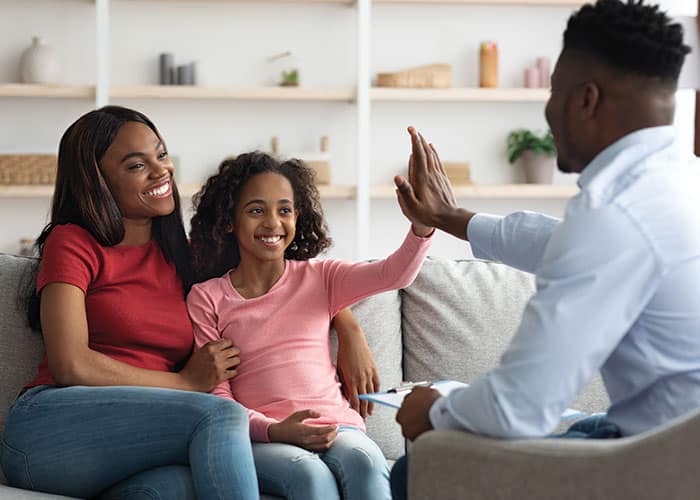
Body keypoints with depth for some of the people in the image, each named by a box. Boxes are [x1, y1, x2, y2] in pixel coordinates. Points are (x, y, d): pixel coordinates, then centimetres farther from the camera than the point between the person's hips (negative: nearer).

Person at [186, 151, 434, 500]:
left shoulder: (319, 278, 15)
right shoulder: (207, 298, 8)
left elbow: (394, 275, -3)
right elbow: (216, 396, 2)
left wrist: (423, 223, -23)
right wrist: (273, 431, -15)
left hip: (334, 427, 2)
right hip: (258, 438, -2)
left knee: (364, 461, -32)